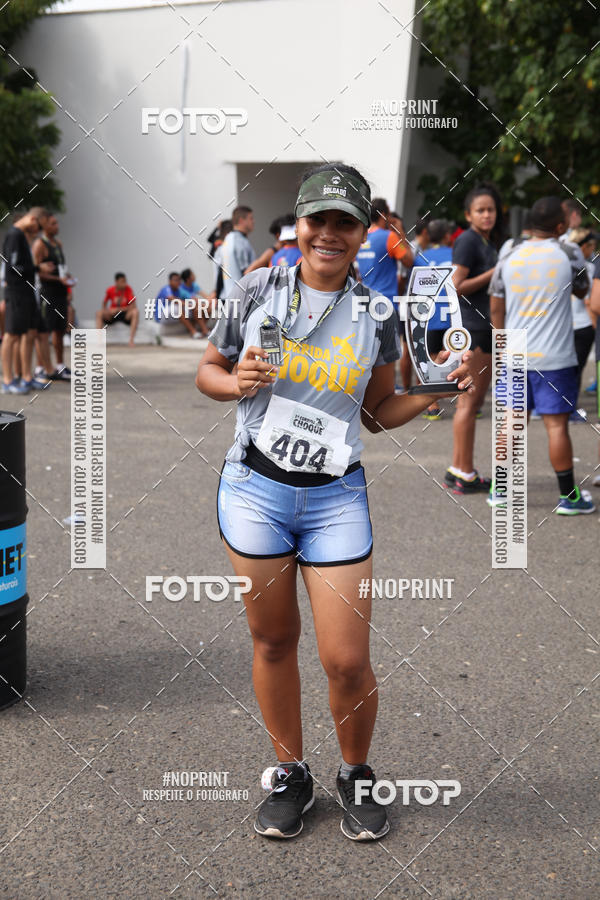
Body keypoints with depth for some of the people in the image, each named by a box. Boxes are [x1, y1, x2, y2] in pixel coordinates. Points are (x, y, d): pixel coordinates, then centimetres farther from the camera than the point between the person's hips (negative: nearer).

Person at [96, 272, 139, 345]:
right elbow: (104, 305, 6)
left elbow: (133, 306, -15)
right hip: (112, 315, 1)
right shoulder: (110, 290, -7)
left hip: (125, 315, -1)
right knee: (99, 313, -26)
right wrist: (107, 310, -16)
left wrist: (118, 309, -19)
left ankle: (131, 339, -36)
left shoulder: (128, 289, -11)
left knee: (136, 312, -32)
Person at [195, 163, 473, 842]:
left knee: (346, 661, -2)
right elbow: (207, 371, 11)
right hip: (254, 491, 0)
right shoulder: (258, 290, 1)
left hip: (335, 498, 0)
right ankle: (289, 776, 31)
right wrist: (236, 382, -11)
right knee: (273, 642, 11)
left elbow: (377, 414, 11)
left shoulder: (375, 315, 3)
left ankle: (356, 774, 26)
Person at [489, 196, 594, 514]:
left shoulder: (509, 260, 2)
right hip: (554, 357, -4)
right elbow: (582, 289, 13)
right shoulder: (567, 257, -7)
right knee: (557, 424, 1)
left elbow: (496, 309, 9)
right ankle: (568, 496, 8)